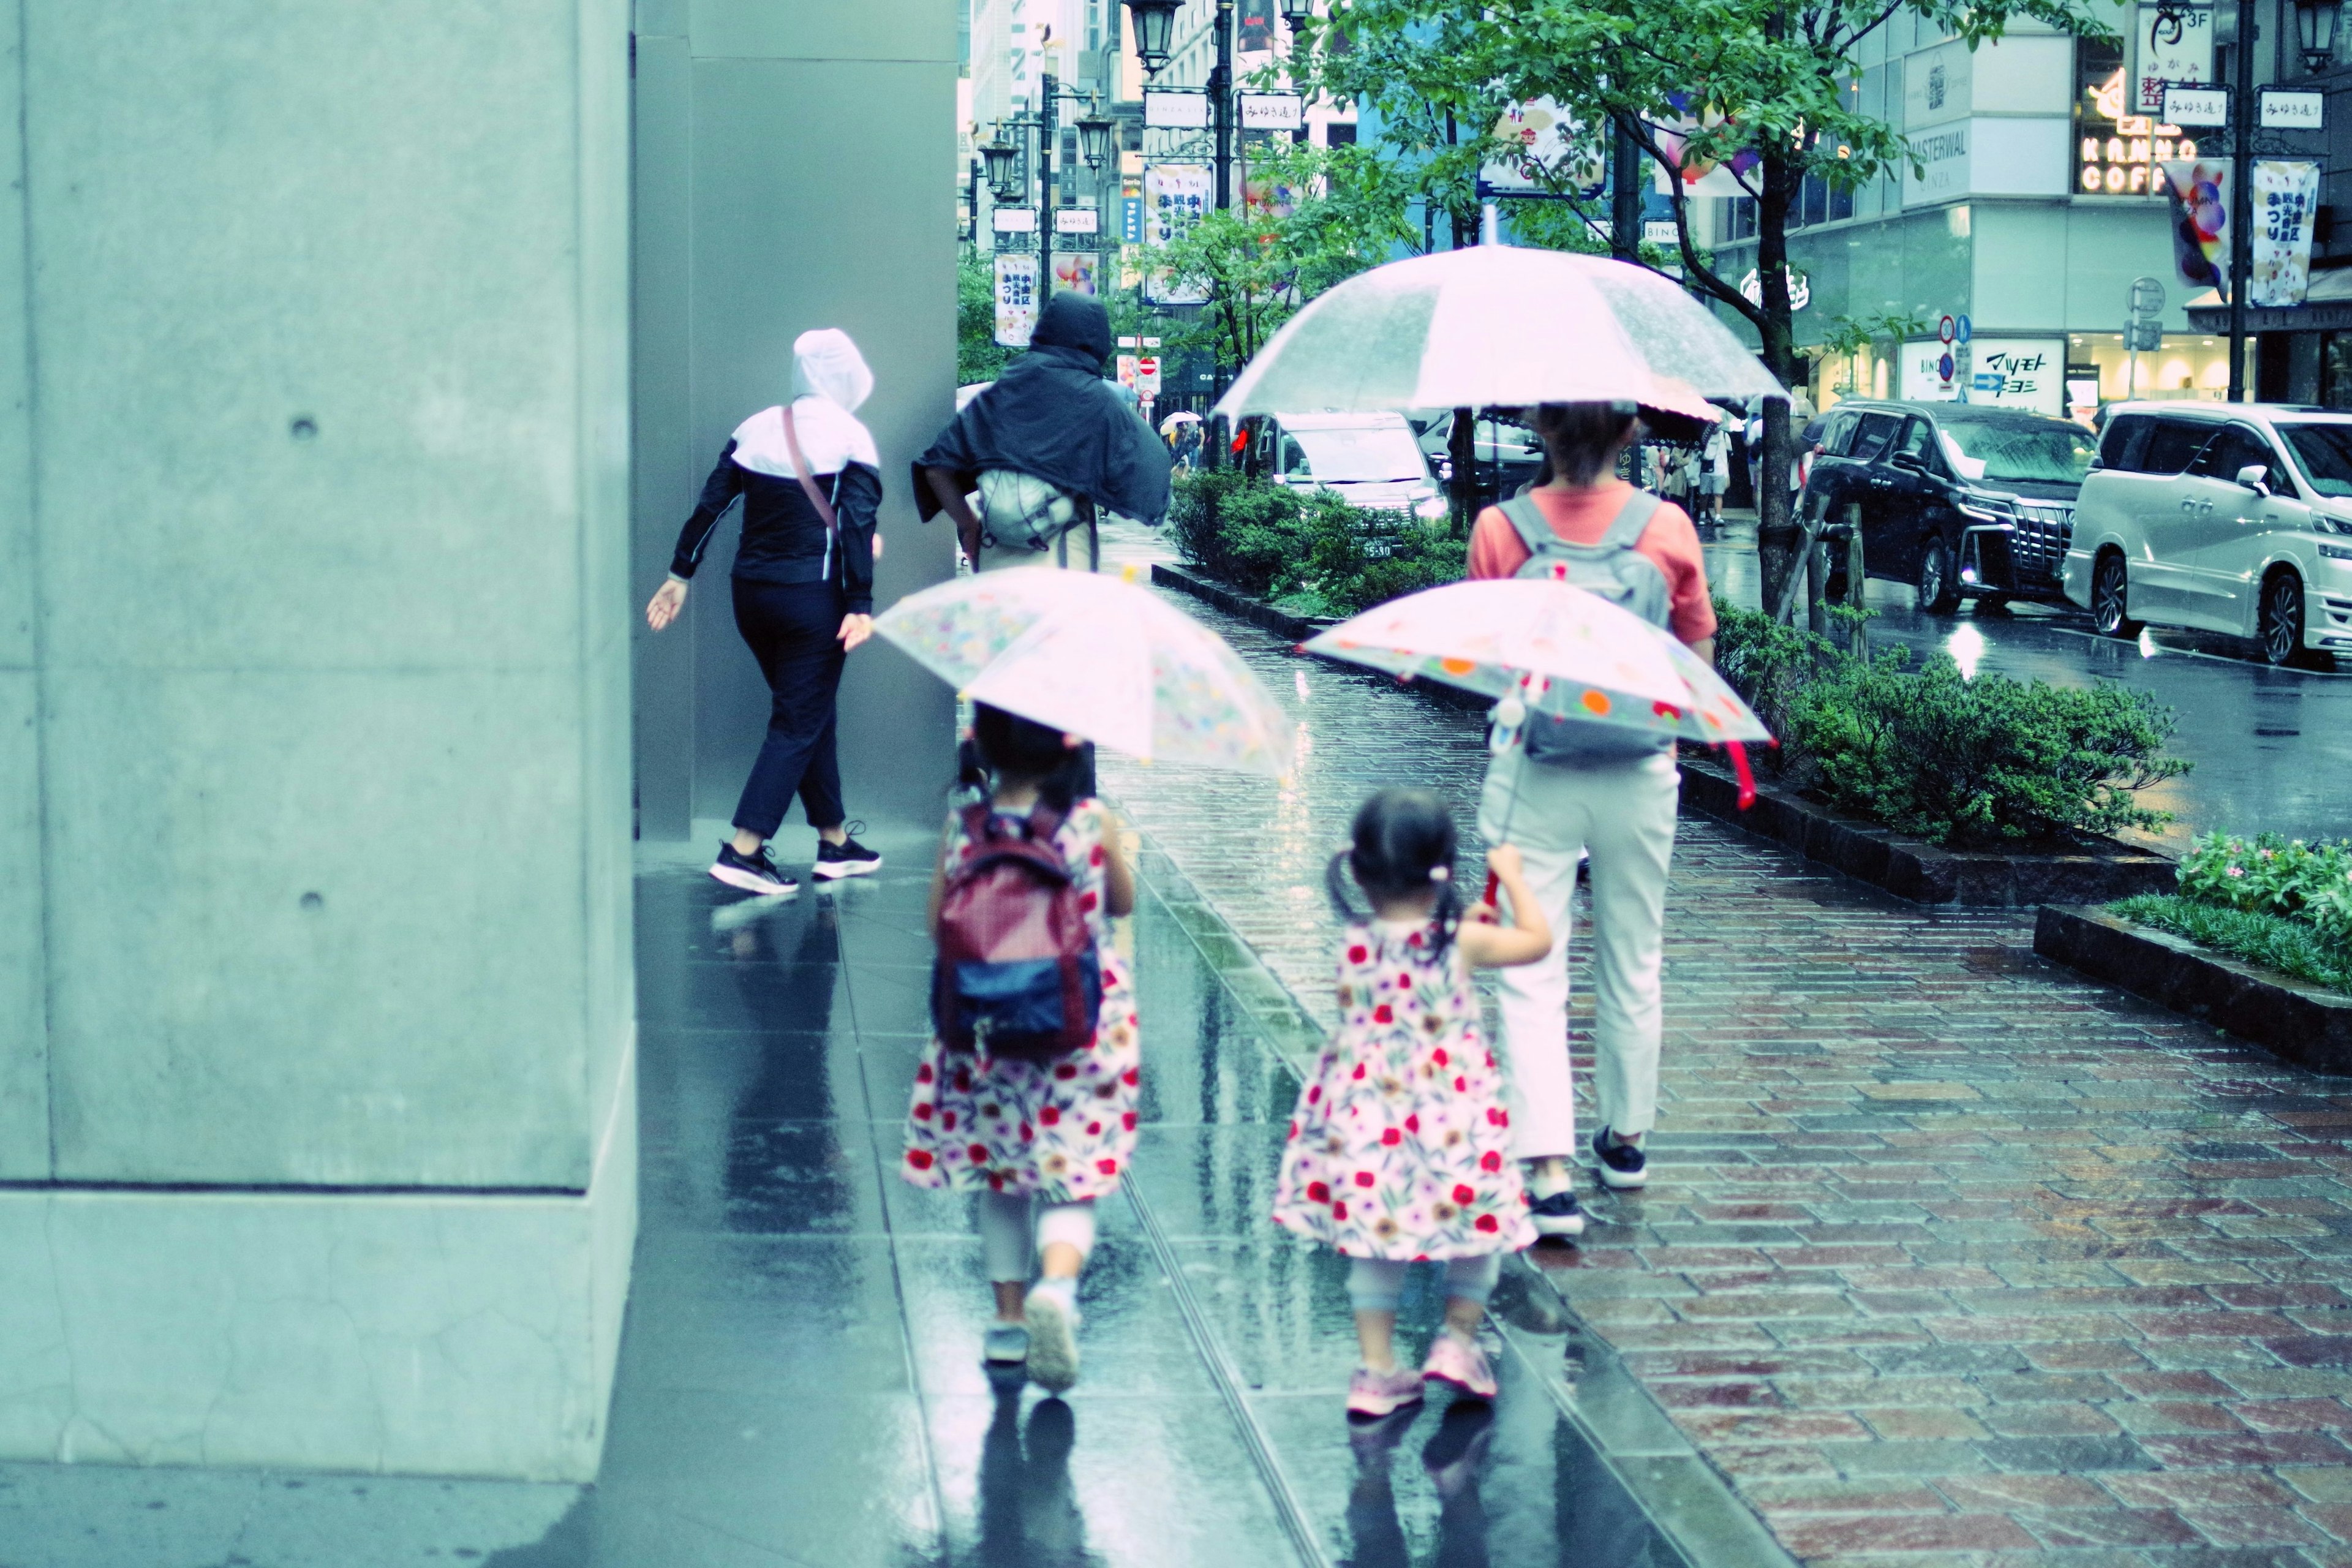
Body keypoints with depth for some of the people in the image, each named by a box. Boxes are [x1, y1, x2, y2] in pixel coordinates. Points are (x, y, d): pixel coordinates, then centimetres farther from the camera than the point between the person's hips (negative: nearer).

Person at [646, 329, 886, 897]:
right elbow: (857, 526, -14)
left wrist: (681, 575, 10)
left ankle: (835, 842, 25)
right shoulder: (850, 438, -7)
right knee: (799, 723, -1)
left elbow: (710, 504, 5)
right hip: (813, 596, -6)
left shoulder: (756, 429, 7)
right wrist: (861, 606, -14)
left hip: (752, 593, 6)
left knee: (809, 715, 17)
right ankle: (742, 851, -10)